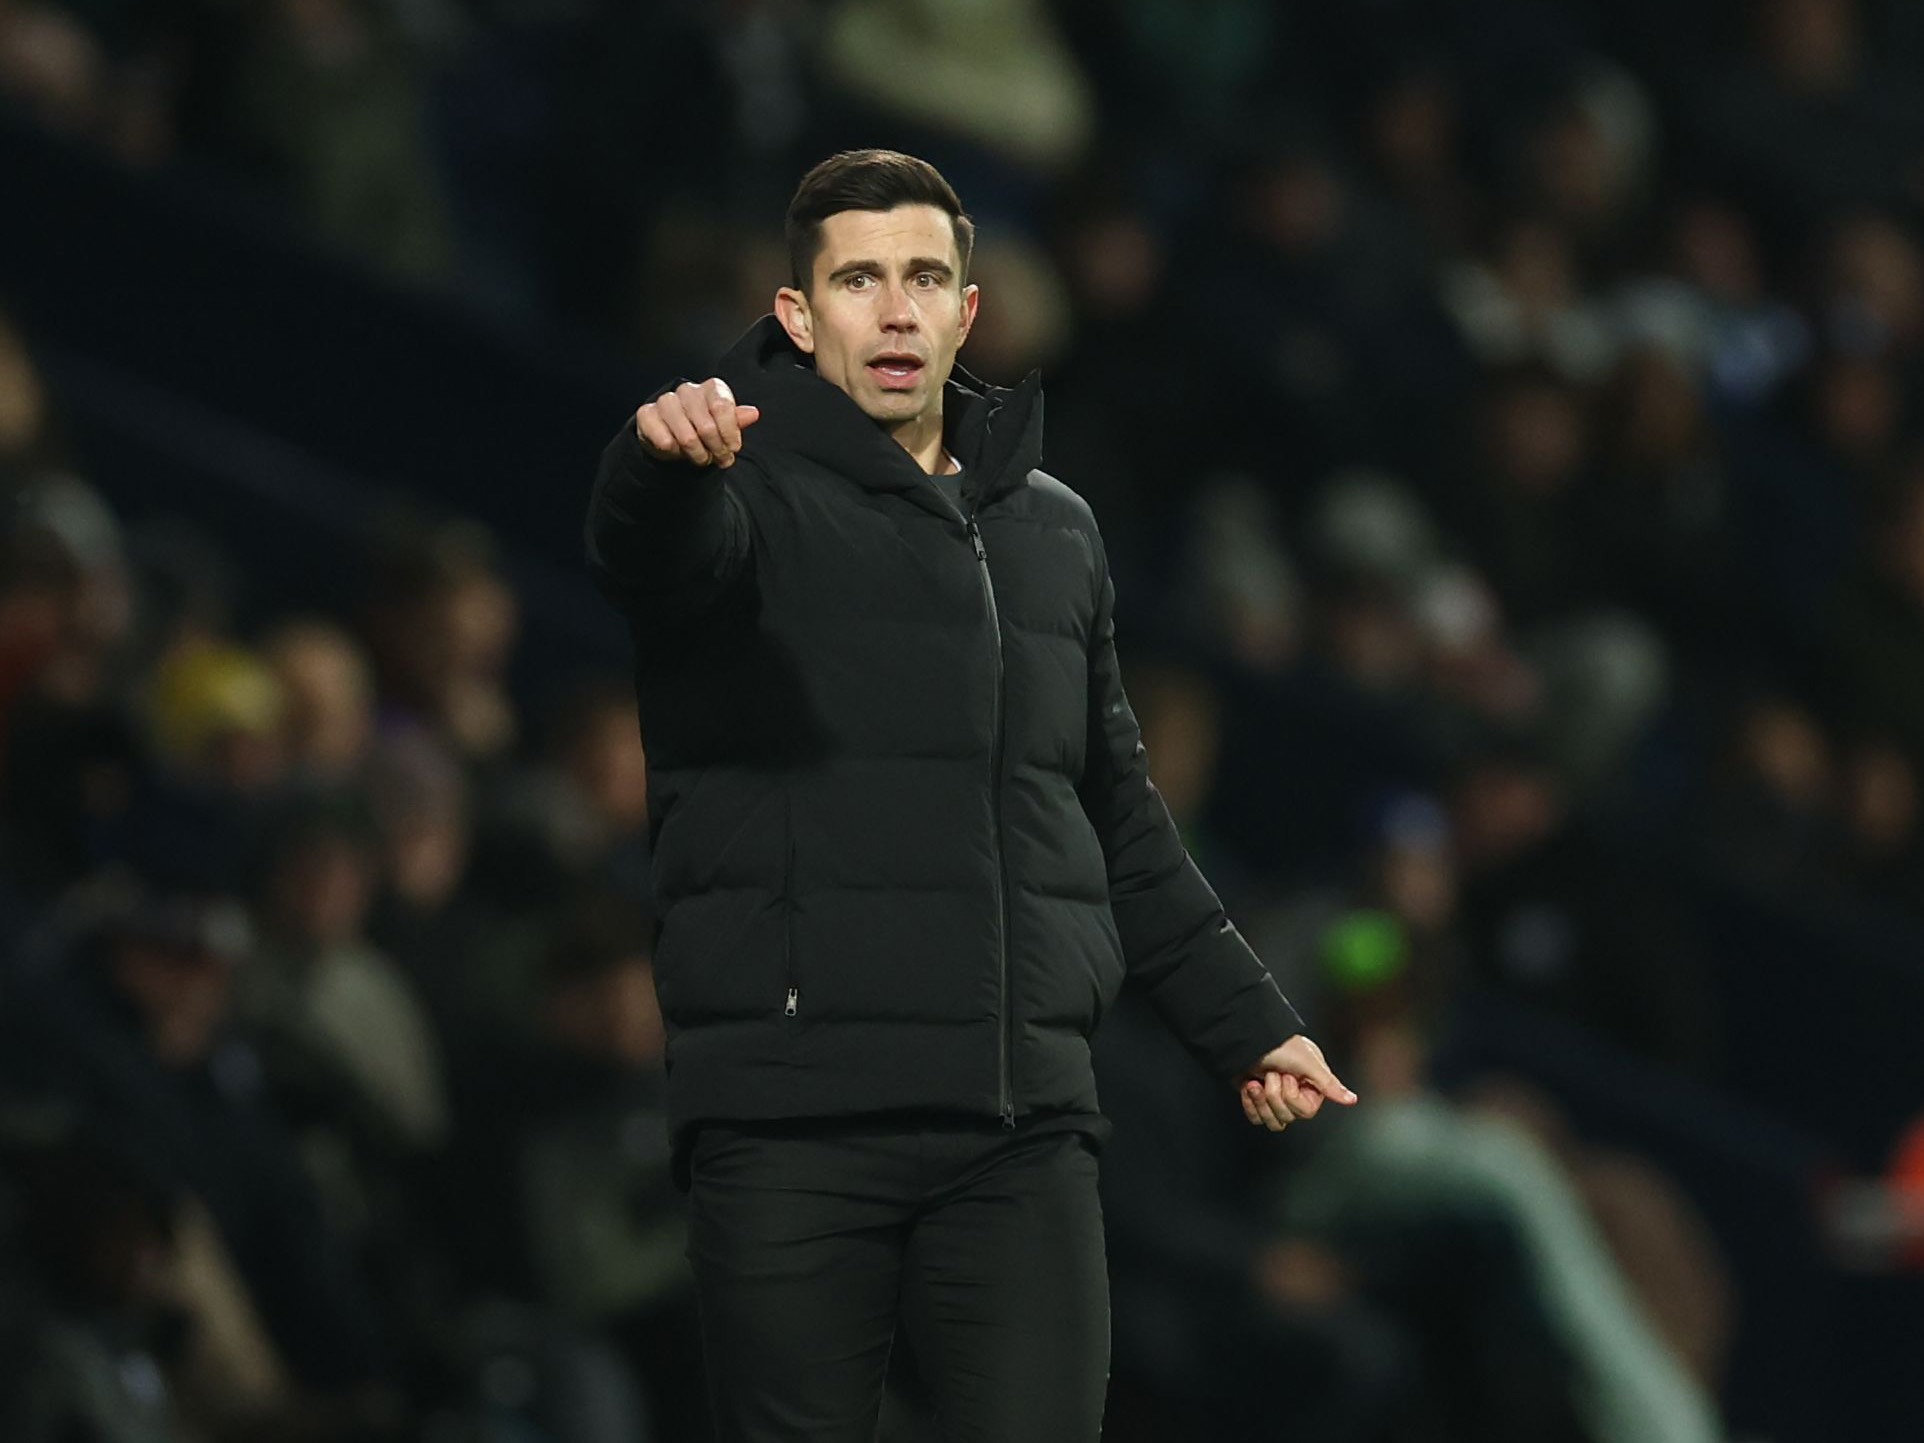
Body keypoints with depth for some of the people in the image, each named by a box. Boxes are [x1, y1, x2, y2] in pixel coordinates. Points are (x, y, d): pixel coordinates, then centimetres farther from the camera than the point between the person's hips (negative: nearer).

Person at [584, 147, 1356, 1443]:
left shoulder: (1056, 533, 17)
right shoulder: (754, 491, 0)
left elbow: (1120, 822, 27)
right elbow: (652, 551, -26)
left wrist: (1246, 1021, 26)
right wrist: (669, 456, -49)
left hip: (1021, 1122, 4)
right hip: (792, 1118, -4)